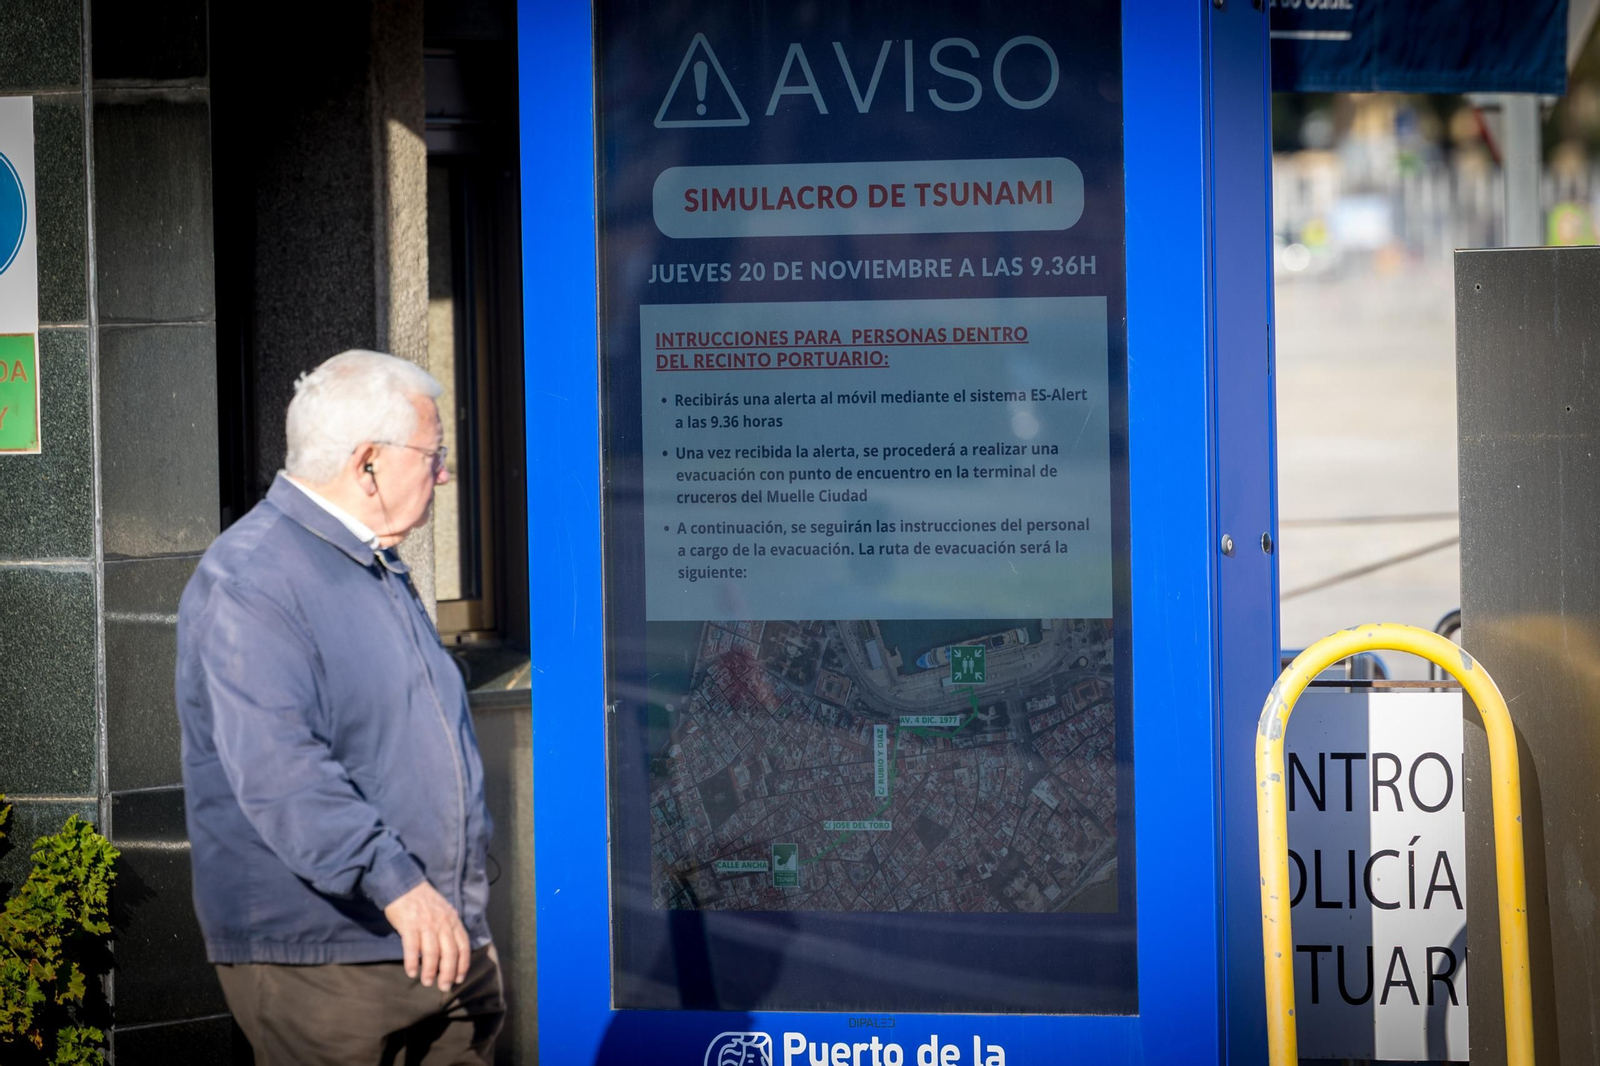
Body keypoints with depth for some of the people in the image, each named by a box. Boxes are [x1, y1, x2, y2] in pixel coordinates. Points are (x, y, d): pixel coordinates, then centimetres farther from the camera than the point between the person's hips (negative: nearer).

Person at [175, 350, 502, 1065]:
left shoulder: (380, 571, 19)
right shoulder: (249, 582, -14)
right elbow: (277, 767, -27)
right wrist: (394, 881, -34)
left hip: (444, 946, 9)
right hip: (322, 962, -9)